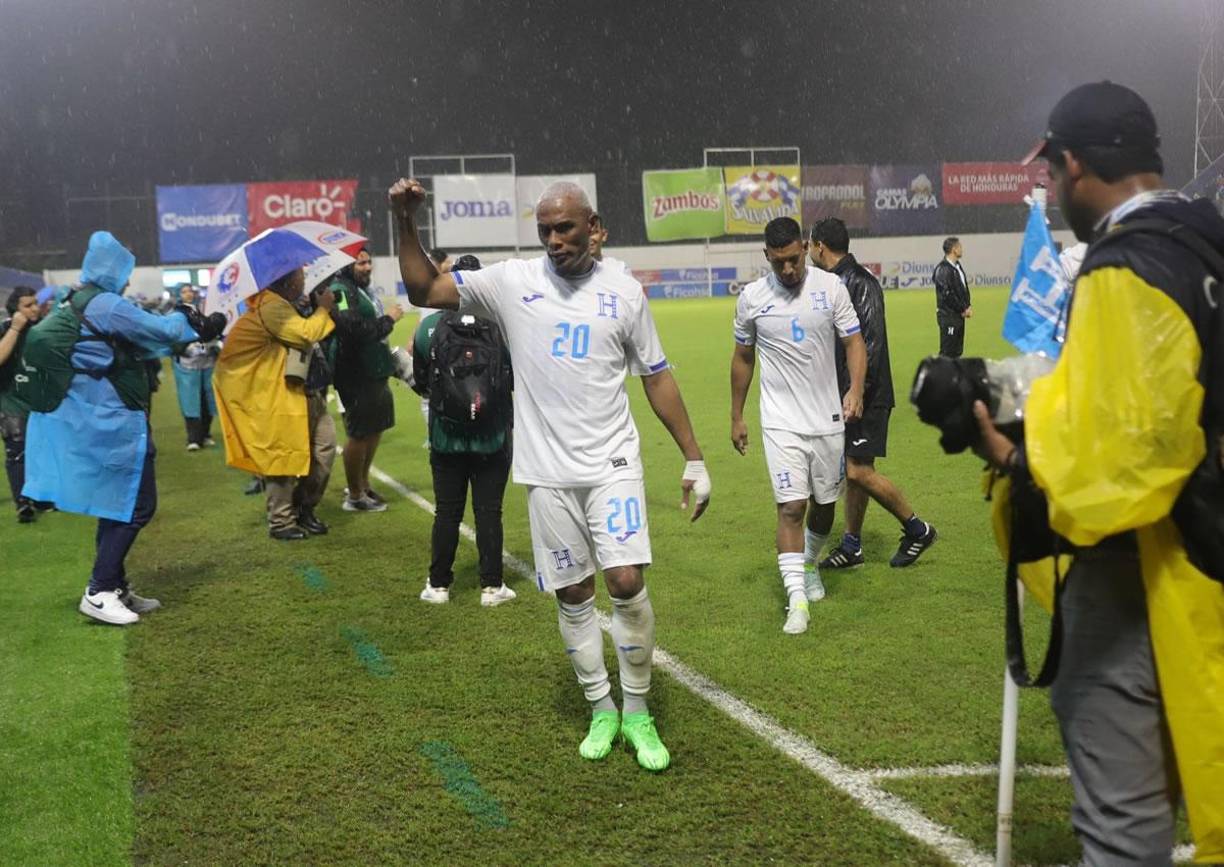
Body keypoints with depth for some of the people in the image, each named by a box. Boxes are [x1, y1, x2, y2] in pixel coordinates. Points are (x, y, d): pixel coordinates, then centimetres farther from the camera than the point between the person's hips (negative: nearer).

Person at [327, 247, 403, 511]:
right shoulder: (339, 292, -16)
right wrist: (389, 319, -17)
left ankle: (363, 484, 34)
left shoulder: (364, 290, 15)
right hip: (357, 377, -10)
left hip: (375, 373, 10)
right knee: (359, 435, -1)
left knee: (375, 429, 19)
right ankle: (355, 496, 10)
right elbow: (355, 330, -28)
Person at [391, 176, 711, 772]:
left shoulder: (623, 292, 2)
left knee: (626, 582, -11)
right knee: (572, 595, 7)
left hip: (612, 463, -1)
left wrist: (693, 459, 5)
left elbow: (656, 377, 7)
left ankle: (637, 712, 9)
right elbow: (424, 290, 0)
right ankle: (601, 710, 25)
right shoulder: (513, 282, 1)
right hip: (548, 471, 1)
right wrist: (406, 224, -14)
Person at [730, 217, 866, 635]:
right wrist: (736, 417, 11)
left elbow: (854, 342, -1)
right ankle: (797, 599, -10)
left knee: (825, 503, 14)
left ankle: (809, 563, 41)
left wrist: (856, 388, -19)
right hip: (781, 423, -2)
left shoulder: (831, 287, -3)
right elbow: (742, 357, 9)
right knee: (791, 507, -12)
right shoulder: (751, 298, -2)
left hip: (828, 419, 2)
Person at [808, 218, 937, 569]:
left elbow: (872, 340, -22)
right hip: (845, 394, 9)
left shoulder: (860, 282, -16)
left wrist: (858, 390, -25)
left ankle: (917, 529, 6)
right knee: (853, 470, 13)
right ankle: (851, 546, 21)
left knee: (858, 471, -11)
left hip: (866, 395, -9)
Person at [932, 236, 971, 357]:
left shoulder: (957, 266, 14)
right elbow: (947, 295, -20)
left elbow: (964, 288, 19)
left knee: (957, 352, 13)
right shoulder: (943, 269, -16)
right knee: (947, 352, -7)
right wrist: (963, 310, -11)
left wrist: (968, 307, 3)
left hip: (959, 315, 9)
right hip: (948, 316, -9)